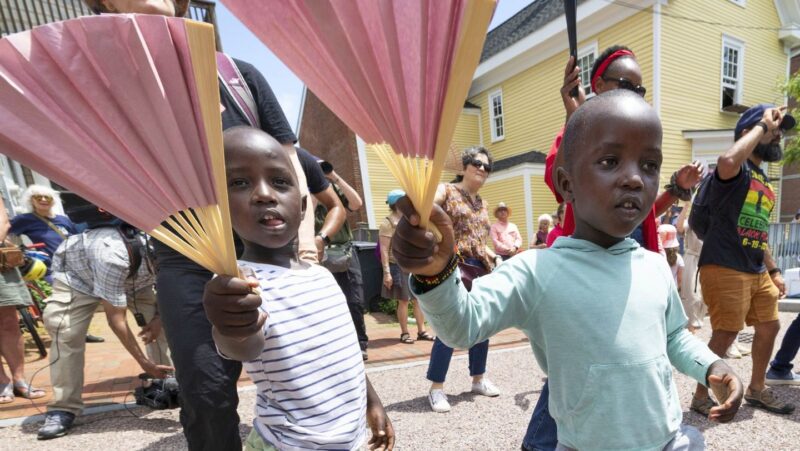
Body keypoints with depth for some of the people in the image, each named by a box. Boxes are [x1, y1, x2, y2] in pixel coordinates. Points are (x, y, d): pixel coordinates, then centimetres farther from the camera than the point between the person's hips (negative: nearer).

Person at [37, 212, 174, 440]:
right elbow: (116, 320, -36)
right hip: (77, 274, -3)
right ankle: (63, 409, -4)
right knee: (66, 333, -21)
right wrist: (143, 361, -30)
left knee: (166, 320, -11)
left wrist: (160, 317, -23)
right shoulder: (111, 257, -45)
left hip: (133, 278, 4)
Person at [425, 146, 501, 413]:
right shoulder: (446, 191, -1)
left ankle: (479, 379, 33)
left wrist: (495, 258, 10)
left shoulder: (482, 204, 18)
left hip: (481, 270, 7)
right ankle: (436, 388, 9)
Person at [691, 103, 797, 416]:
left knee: (769, 326, 19)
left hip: (757, 271, 10)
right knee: (726, 333, -7)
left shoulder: (765, 182, 19)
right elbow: (726, 162, -37)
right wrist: (762, 125, -20)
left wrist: (773, 270, 22)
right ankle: (701, 397, 10)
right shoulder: (738, 170, -8)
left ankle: (756, 390, 38)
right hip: (725, 268, -10)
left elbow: (758, 233, 24)